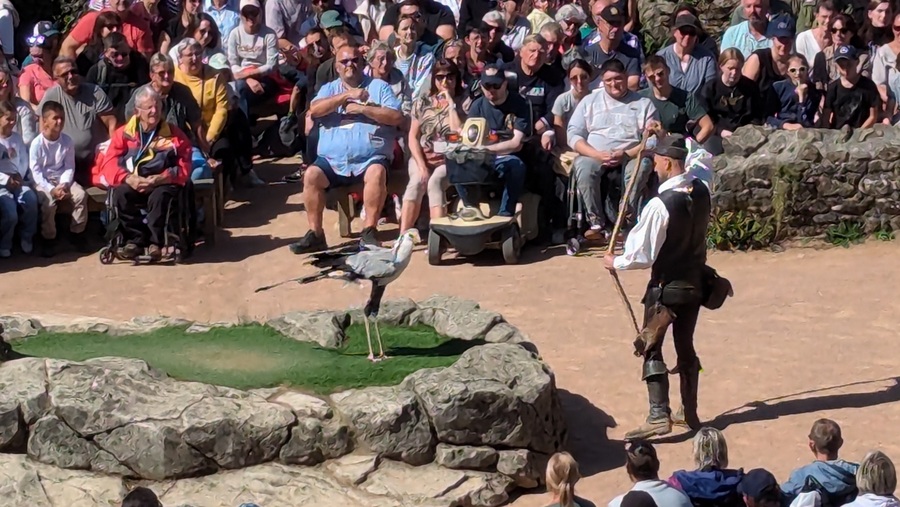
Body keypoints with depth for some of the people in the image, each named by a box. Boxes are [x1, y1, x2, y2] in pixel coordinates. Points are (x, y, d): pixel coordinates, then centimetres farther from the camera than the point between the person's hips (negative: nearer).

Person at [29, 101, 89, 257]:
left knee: (80, 194, -23)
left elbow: (69, 167, 0)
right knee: (48, 201, -32)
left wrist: (64, 185, -19)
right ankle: (49, 239, -13)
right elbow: (35, 172, -14)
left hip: (63, 180, 4)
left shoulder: (67, 141, -1)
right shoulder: (37, 143, -13)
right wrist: (51, 189, -25)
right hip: (43, 182, -4)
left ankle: (77, 234, -5)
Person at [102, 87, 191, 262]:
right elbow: (110, 165, 1)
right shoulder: (124, 133, 8)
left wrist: (159, 179, -17)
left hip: (163, 184, -1)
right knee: (121, 194, -32)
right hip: (133, 185, 2)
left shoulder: (174, 134, 5)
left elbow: (184, 168, -2)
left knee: (159, 196, -36)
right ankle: (135, 239, -20)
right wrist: (129, 178, -19)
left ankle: (155, 242, -21)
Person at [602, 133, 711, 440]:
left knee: (652, 349, -1)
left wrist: (616, 263, -2)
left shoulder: (659, 205, -25)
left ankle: (658, 416, -11)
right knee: (685, 346, 17)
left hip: (666, 286, -7)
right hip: (695, 282, 7)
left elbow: (643, 255, -21)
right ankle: (689, 413, 24)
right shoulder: (701, 191, -4)